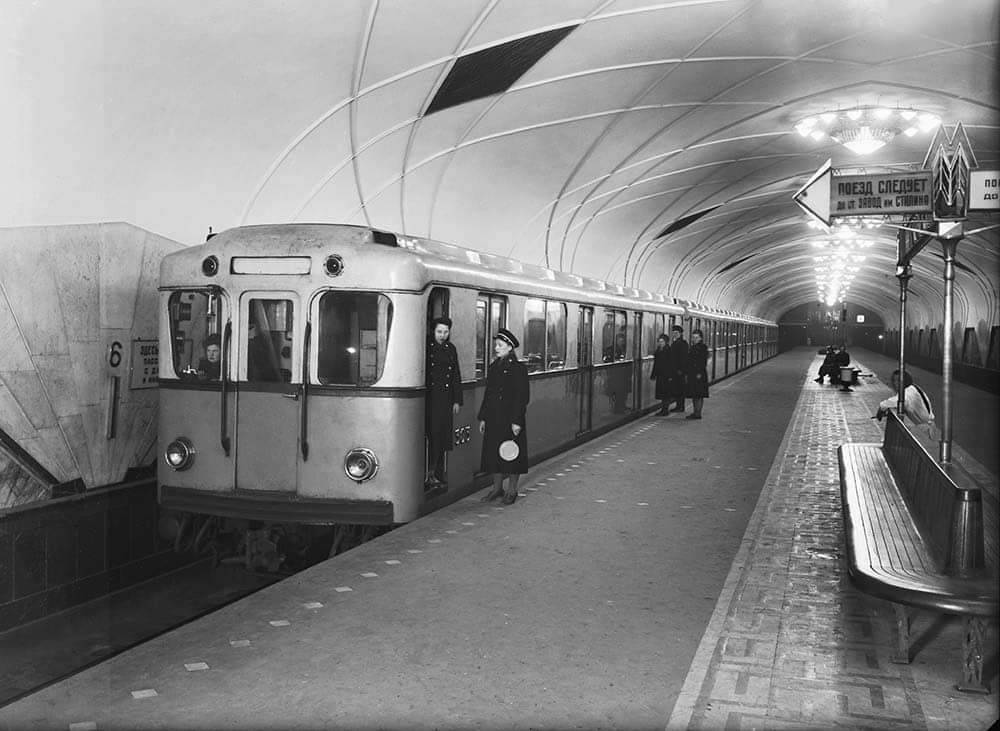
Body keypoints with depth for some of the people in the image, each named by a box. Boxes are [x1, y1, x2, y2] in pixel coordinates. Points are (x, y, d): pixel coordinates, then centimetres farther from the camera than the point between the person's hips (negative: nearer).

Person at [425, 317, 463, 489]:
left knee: (442, 437, 7)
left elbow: (456, 376, 15)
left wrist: (457, 400, 11)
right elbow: (421, 373, -5)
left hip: (446, 399, 5)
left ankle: (438, 474, 15)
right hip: (430, 397, -5)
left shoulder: (451, 349, 13)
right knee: (432, 435, -8)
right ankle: (429, 474, -3)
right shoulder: (427, 347, -1)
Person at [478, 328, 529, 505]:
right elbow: (488, 394, 14)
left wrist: (517, 421, -17)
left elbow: (522, 397, -12)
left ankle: (512, 490, 13)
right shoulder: (493, 367, 10)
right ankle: (497, 487, 23)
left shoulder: (518, 368, -9)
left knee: (511, 455, 2)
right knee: (493, 453, 10)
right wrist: (483, 418, 11)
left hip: (511, 417, -6)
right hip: (493, 417, 6)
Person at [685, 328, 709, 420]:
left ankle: (698, 413, -2)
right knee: (693, 394, 12)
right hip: (691, 374, 8)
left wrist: (700, 373, -21)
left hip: (699, 374, -8)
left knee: (699, 395, -4)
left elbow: (703, 362, -15)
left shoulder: (703, 347, -9)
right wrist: (687, 372, 14)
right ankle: (695, 412, 20)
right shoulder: (692, 347, 16)